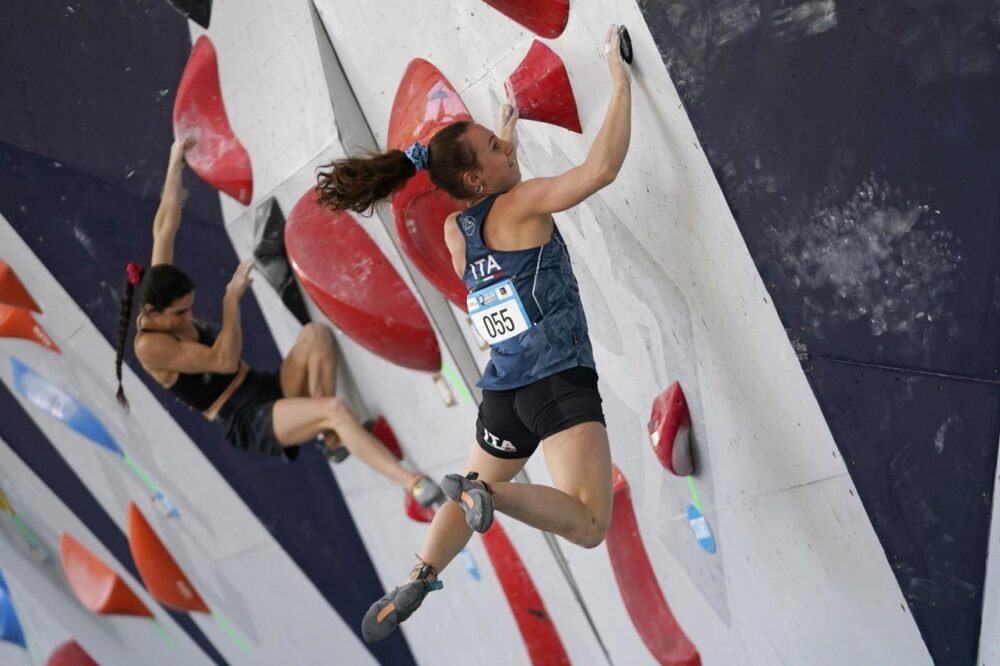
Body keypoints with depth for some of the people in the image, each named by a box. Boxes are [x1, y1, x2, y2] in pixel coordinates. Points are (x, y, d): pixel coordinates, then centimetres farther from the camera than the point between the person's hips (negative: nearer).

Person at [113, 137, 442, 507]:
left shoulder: (160, 297, 5)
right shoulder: (149, 345, -17)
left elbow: (164, 230, 8)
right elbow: (225, 360, -20)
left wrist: (175, 163, 8)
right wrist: (232, 298, -16)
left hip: (268, 390, 9)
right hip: (247, 423, -9)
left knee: (315, 334, -20)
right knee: (334, 409, -34)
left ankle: (329, 436, -15)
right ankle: (412, 483, -38)